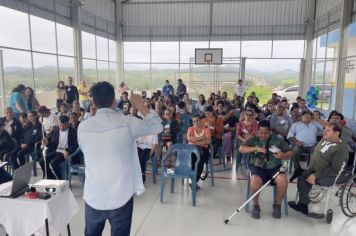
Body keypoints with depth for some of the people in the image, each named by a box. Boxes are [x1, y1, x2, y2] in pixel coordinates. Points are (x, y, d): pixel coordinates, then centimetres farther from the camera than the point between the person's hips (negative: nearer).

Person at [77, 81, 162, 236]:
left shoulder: (83, 127, -5)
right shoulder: (127, 123, -14)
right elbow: (157, 126, -1)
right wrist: (140, 106, 7)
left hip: (93, 197, 3)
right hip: (121, 197, -3)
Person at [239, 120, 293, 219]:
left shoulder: (278, 140, 6)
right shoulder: (253, 139, 4)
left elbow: (290, 153, 7)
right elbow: (241, 149, -8)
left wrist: (283, 156, -17)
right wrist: (256, 148, -22)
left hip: (275, 168, 1)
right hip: (259, 168, -1)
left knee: (283, 181, -29)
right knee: (255, 181, -32)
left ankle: (277, 205, -1)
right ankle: (256, 205, -4)